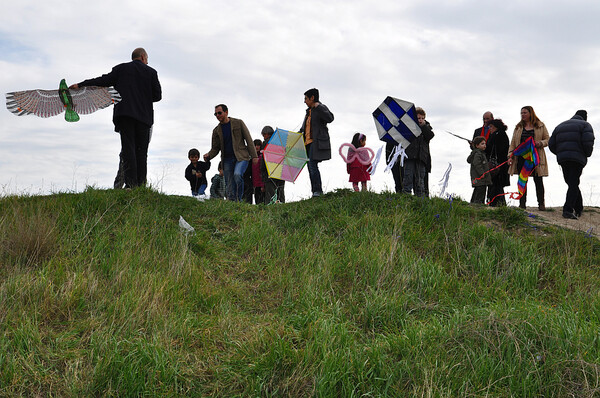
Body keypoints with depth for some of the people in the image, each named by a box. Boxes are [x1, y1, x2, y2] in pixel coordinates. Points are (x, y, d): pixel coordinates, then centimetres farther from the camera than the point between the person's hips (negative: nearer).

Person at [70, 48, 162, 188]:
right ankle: (141, 185, -3)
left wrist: (80, 85, 10)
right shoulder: (151, 72, 10)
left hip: (125, 113, 0)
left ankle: (131, 183, -17)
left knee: (128, 148, -6)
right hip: (144, 116, 1)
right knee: (141, 151, 4)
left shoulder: (121, 68, 11)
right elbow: (158, 95, 6)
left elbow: (104, 80, 4)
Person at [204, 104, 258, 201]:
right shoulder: (216, 130, 11)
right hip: (227, 159, 4)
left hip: (241, 157, -4)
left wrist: (254, 156, -3)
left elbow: (248, 139, 3)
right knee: (229, 186, -3)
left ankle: (238, 199, -16)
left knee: (237, 174, -29)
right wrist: (208, 155, -9)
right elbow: (215, 148, 14)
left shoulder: (238, 123, 3)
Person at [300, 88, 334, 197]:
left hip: (317, 142, -9)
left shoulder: (321, 108, -2)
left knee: (312, 165, -19)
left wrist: (318, 107, -19)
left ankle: (318, 190, -18)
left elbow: (330, 118, -22)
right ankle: (315, 192, 5)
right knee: (310, 167, 4)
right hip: (308, 142, 9)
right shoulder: (309, 111, 23)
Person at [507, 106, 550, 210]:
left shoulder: (540, 126, 7)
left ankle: (541, 204, 2)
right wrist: (510, 156, -1)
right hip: (521, 157, 2)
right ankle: (522, 204, 6)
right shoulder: (518, 127, 13)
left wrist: (540, 143, -14)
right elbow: (513, 143, 10)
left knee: (538, 180, -2)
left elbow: (548, 140, 7)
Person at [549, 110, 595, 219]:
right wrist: (587, 154, 5)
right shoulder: (585, 125, 6)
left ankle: (579, 209, 22)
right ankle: (567, 210, -16)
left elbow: (551, 145, 15)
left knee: (571, 183, 15)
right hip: (577, 159, -5)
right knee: (573, 184, -5)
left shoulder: (560, 126, 22)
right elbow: (588, 142, -11)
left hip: (562, 159, 5)